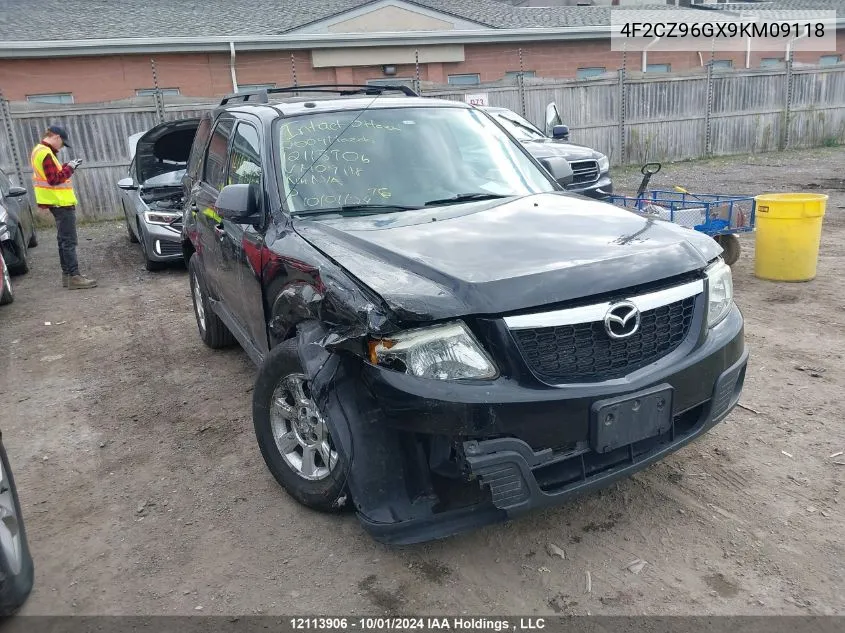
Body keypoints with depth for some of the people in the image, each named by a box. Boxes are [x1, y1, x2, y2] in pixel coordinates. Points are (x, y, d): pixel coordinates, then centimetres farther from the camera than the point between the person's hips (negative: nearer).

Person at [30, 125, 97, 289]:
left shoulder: (40, 150, 16)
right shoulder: (46, 153, -16)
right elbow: (54, 179, -20)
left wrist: (66, 167, 6)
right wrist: (69, 168, -12)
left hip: (58, 202, 11)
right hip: (61, 202, -11)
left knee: (64, 240, 14)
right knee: (69, 241, -11)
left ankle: (67, 274, 19)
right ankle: (74, 277, -11)